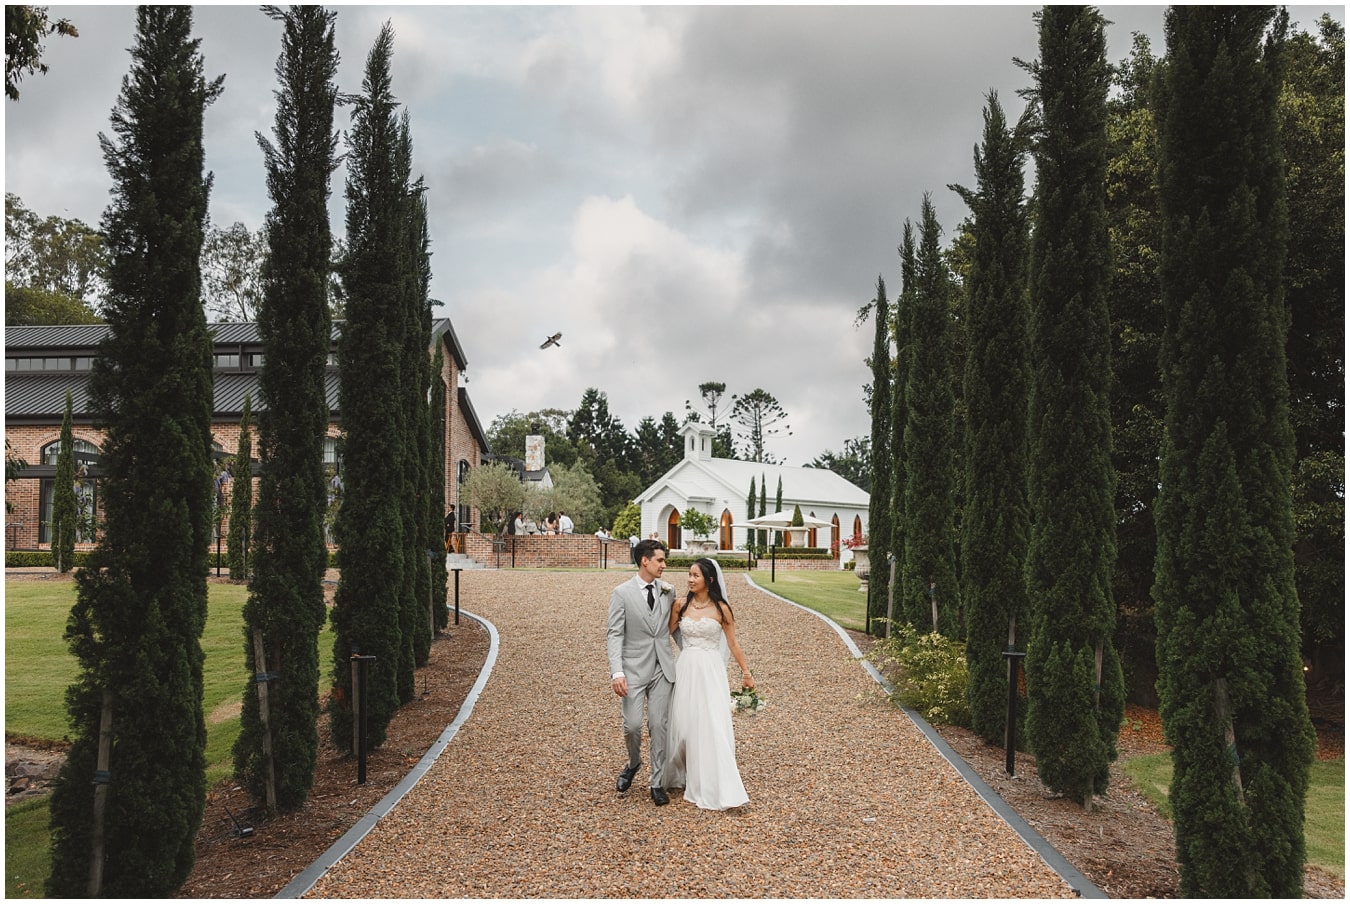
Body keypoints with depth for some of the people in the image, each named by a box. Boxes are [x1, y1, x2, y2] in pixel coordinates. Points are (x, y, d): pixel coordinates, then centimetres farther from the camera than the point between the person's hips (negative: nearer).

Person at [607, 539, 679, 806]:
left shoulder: (668, 591, 5)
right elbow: (614, 635, -9)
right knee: (632, 725, -7)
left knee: (658, 726, 3)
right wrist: (617, 672, -17)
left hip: (662, 669, 3)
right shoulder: (622, 593, -6)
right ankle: (633, 763, 25)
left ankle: (657, 783, 14)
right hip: (634, 670, -3)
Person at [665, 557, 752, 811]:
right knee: (683, 724, 10)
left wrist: (746, 672, 2)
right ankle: (685, 776, 31)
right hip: (686, 670, 3)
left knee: (712, 728, -6)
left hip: (710, 671, -3)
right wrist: (673, 610, -6)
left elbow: (733, 644, 1)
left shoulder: (721, 609, -5)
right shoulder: (682, 605, 3)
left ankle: (716, 789, 0)